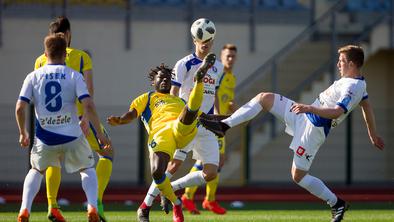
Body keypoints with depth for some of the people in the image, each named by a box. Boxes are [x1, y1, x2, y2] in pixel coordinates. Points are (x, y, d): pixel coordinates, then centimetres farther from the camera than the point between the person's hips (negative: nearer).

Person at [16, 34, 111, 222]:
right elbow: (88, 106, -11)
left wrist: (23, 133, 11)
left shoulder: (33, 76, 2)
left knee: (36, 171, 27)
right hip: (72, 136, -1)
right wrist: (99, 133, -3)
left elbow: (20, 108, -4)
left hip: (45, 138, 1)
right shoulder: (74, 76, -2)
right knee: (87, 169, 22)